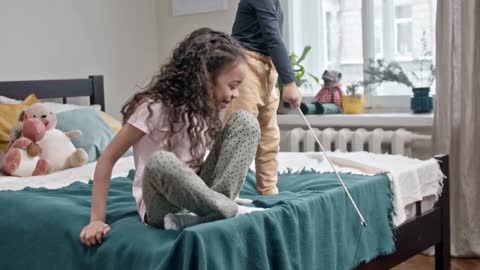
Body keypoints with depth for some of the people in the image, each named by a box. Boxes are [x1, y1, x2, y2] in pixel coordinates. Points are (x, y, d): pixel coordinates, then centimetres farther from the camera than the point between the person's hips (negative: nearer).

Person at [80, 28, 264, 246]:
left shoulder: (204, 110, 4)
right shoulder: (155, 107, -16)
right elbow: (108, 159, -14)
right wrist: (97, 220, -18)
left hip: (195, 193, 6)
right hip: (163, 205, -5)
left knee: (245, 121, -9)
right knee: (160, 162, -42)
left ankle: (219, 205, -22)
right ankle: (233, 212, -25)